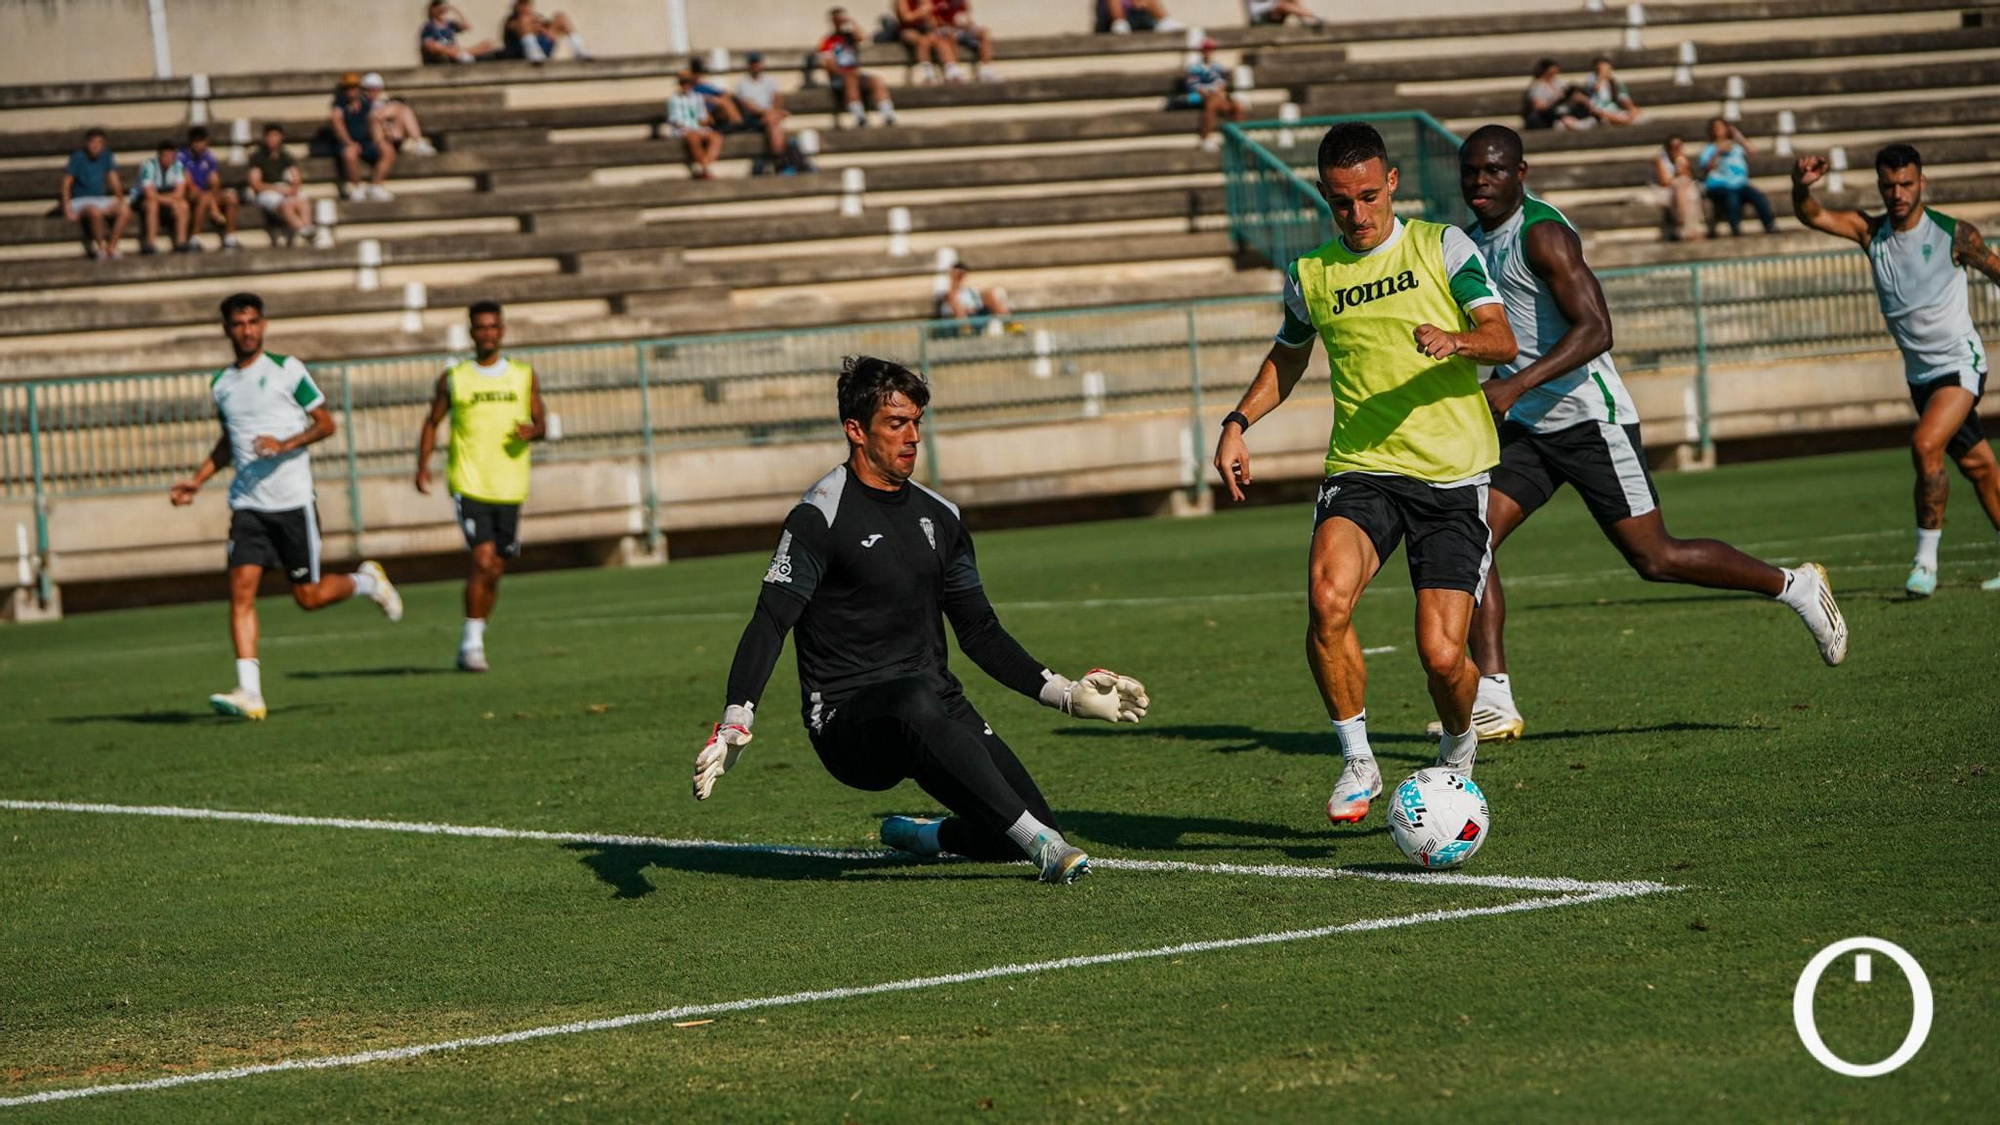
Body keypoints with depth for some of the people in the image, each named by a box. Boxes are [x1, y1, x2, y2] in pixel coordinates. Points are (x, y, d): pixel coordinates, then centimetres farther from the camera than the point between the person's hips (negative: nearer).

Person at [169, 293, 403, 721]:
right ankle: (249, 692, -16)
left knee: (308, 596, 1)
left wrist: (286, 445, -18)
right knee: (241, 588, -13)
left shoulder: (287, 369, -2)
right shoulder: (222, 384, 12)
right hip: (247, 504, 4)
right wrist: (195, 481, 16)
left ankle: (366, 581, 33)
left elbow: (325, 423, -1)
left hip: (292, 499, -4)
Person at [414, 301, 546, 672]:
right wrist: (423, 466, -3)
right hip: (469, 485, -3)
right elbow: (432, 422, 10)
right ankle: (471, 641, -7)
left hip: (510, 488, 3)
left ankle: (476, 639, 23)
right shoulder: (453, 379, 3)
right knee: (483, 561, -17)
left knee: (495, 570, 7)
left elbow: (541, 421, 13)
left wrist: (533, 431, -11)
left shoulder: (524, 376, 9)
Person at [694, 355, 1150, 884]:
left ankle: (924, 837, 23)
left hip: (937, 704, 7)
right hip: (847, 717, -7)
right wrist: (735, 724, -29)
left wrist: (1067, 694, 14)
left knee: (1021, 832, -9)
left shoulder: (938, 517, 14)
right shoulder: (820, 517, -7)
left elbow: (980, 633, 22)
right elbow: (769, 625, -15)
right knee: (917, 702, -41)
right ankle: (1041, 842, -41)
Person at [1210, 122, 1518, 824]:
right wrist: (1238, 422, 13)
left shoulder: (1442, 247, 3)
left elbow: (1502, 340, -6)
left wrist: (1455, 342, -28)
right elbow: (1288, 357, 29)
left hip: (1453, 475, -2)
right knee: (1328, 600, -29)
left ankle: (1456, 754, 25)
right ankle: (1357, 762, -11)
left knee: (1442, 656, -10)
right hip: (1361, 470, 2)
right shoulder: (1310, 274, 11)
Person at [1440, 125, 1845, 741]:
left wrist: (1515, 386, -34)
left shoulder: (1542, 234, -16)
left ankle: (1796, 586, 19)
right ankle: (1493, 699, -13)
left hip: (1589, 418, -8)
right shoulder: (1473, 239, 11)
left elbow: (1594, 330, -26)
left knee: (1656, 559, -1)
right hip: (1525, 427, 8)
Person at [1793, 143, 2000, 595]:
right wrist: (1801, 186, -38)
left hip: (1959, 363, -5)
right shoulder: (1870, 232, -4)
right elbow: (1813, 215, -16)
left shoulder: (1954, 235, -14)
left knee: (1926, 444, -25)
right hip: (1919, 371, 6)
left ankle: (1926, 560, -18)